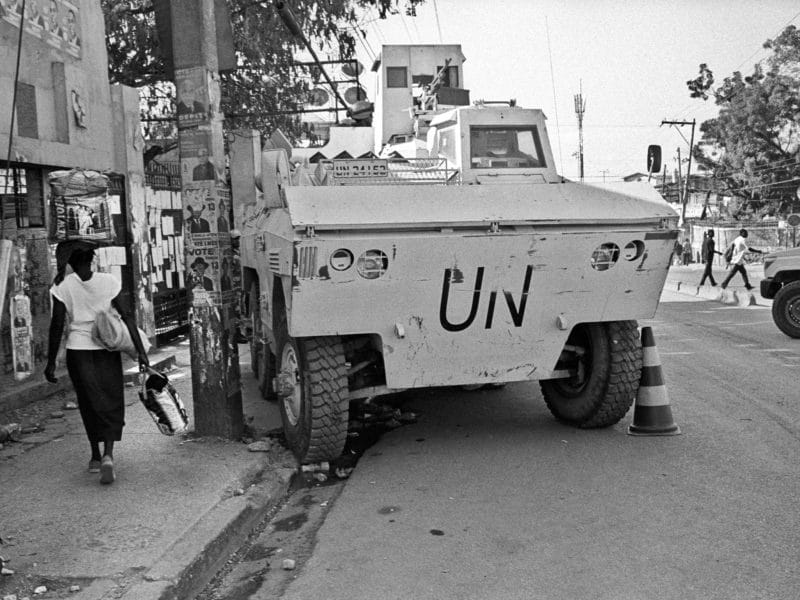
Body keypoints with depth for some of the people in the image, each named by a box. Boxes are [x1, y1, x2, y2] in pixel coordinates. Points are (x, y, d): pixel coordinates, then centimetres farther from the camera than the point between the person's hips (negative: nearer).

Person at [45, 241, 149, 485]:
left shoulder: (62, 286, -4)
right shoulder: (109, 281, -4)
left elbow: (57, 326, -5)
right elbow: (127, 317, -7)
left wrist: (51, 362, 2)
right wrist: (141, 351, -5)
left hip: (78, 349, 1)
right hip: (107, 349, 0)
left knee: (90, 403, 14)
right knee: (111, 403, 5)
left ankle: (96, 457, 23)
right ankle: (108, 455, -13)